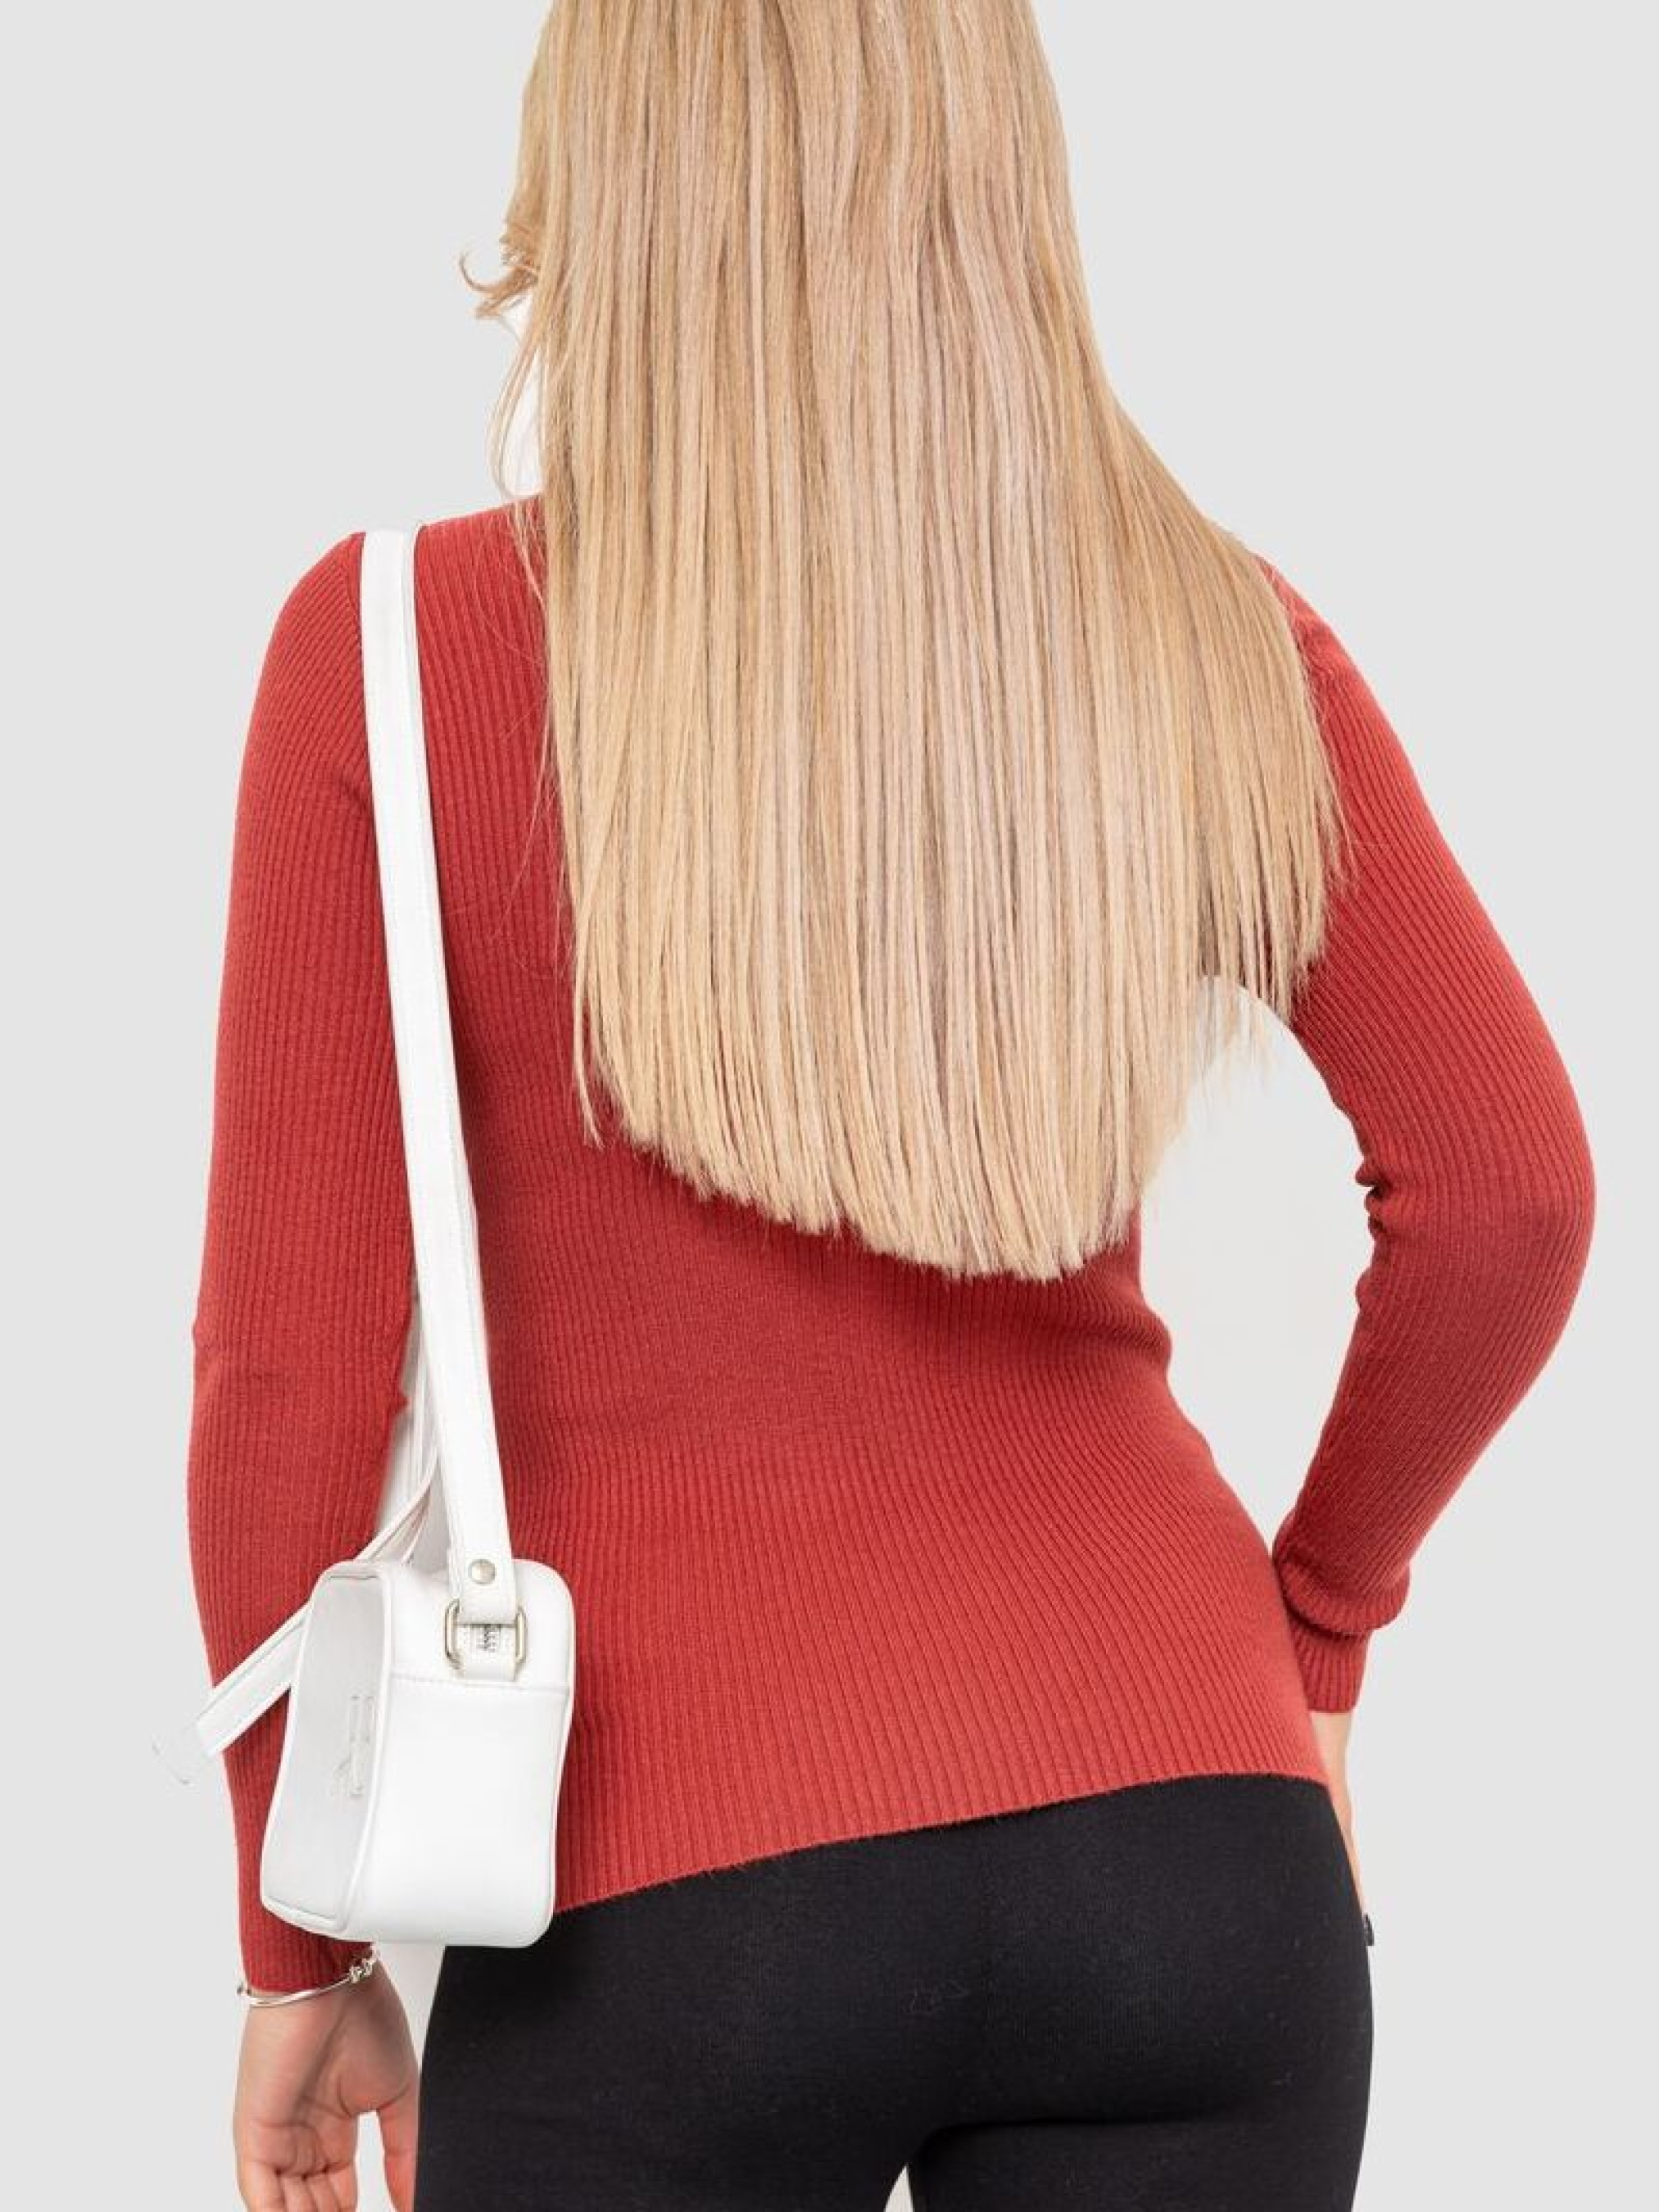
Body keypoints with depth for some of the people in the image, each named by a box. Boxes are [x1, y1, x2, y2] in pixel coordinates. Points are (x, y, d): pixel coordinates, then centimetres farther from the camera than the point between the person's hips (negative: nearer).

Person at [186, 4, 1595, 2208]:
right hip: (1186, 1839, 3)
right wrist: (1314, 1623, 13)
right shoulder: (1215, 643, 0)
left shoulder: (402, 641, -7)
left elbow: (292, 1356, -7)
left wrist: (299, 1945, 4)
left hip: (676, 1888, -2)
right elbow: (1507, 1187, -3)